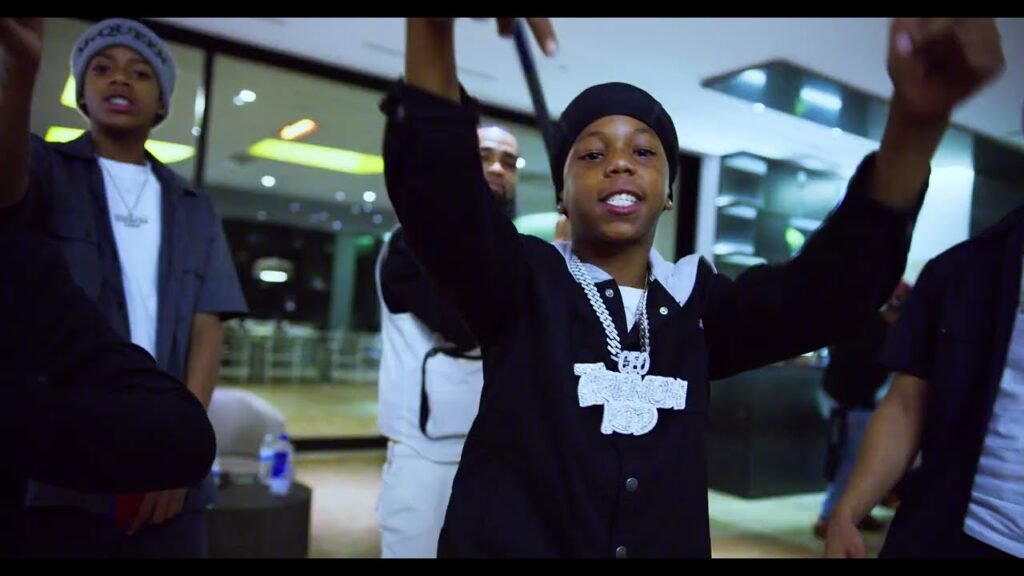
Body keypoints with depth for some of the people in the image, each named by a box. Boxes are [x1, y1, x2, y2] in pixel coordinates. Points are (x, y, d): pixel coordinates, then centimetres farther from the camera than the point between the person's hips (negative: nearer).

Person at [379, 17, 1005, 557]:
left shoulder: (696, 303, 0)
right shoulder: (522, 284, -9)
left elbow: (833, 279, -14)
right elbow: (435, 185, -26)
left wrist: (916, 119, -30)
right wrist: (432, 27, -43)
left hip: (669, 541, 3)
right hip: (508, 542, -2)